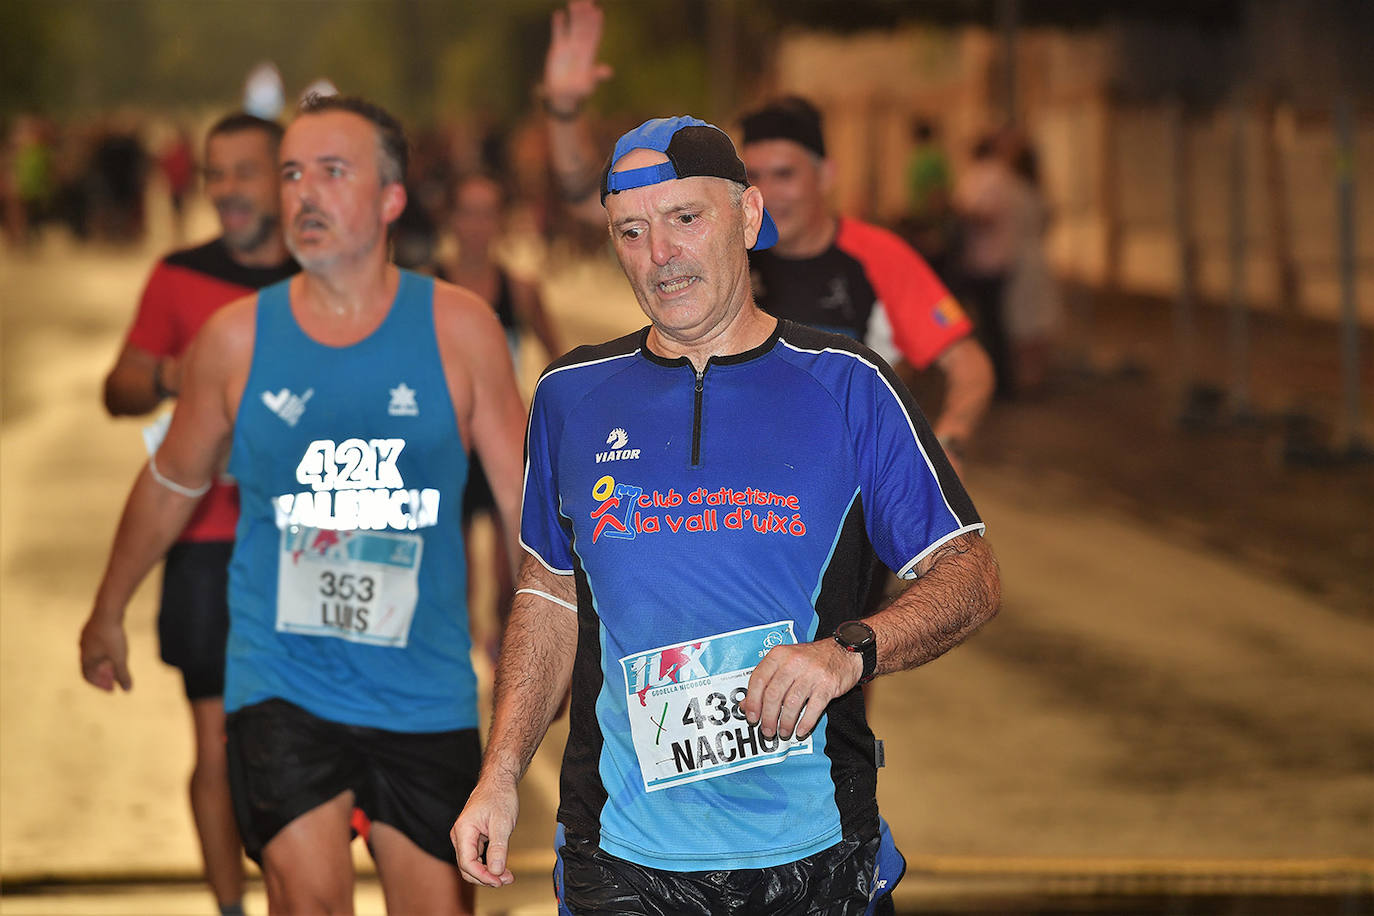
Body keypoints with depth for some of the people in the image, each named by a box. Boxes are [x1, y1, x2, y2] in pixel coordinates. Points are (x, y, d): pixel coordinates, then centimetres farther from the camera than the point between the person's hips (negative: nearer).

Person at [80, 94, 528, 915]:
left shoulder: (458, 328, -2)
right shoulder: (237, 337, -1)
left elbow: (525, 497, 3)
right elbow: (171, 484, 15)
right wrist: (109, 614, 26)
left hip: (427, 691, 1)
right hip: (281, 685, -1)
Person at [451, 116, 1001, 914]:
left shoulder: (845, 385, -2)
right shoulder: (572, 396, 7)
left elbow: (971, 576, -2)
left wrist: (848, 650, -20)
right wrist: (501, 777, 6)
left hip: (813, 851, -1)